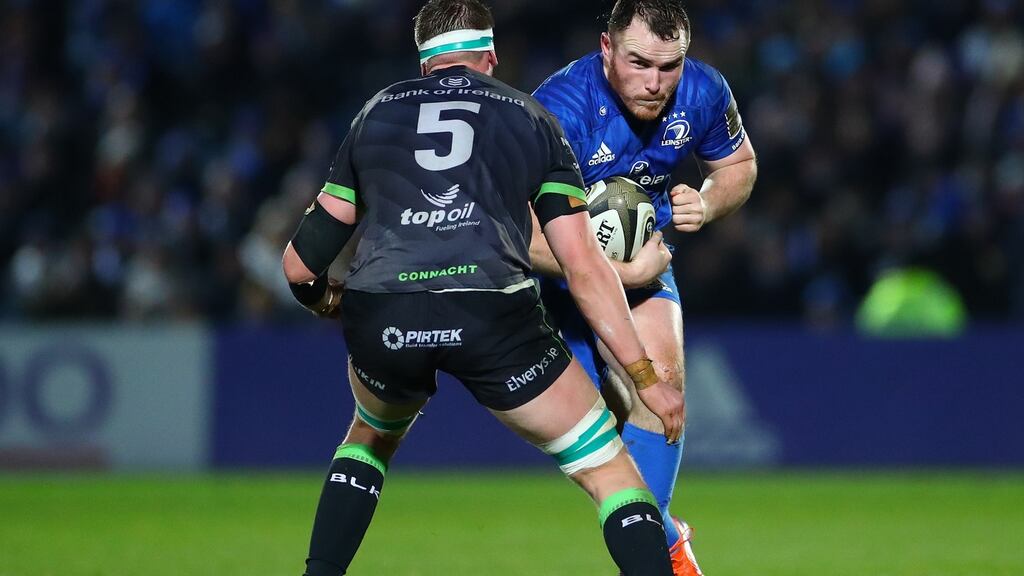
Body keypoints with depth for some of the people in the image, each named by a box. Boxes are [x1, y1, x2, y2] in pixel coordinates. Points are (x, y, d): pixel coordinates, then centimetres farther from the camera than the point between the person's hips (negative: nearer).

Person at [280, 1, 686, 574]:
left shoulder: (376, 113, 25)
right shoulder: (532, 118, 21)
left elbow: (302, 266, 25)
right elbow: (584, 268, 14)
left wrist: (331, 302, 48)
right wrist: (647, 379, 19)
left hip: (378, 317, 2)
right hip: (494, 312, -2)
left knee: (370, 440, 36)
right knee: (610, 471, 11)